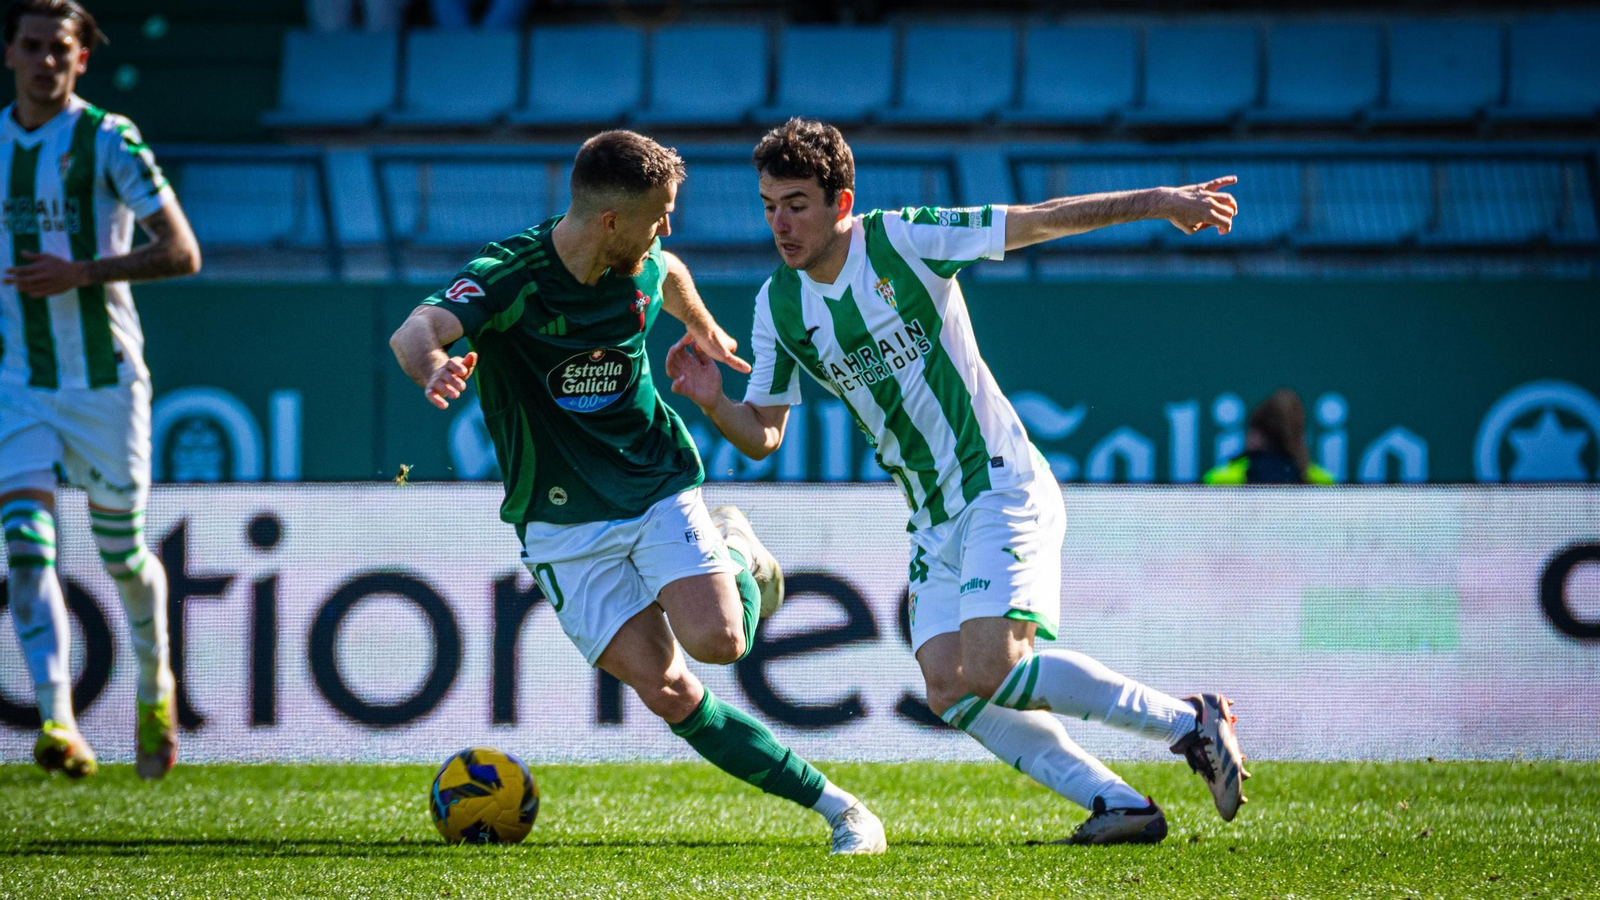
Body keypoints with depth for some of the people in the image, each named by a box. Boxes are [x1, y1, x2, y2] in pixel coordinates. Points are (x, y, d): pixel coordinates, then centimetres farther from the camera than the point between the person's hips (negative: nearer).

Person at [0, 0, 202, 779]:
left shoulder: (109, 141, -9)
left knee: (122, 553, 11)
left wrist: (79, 273, -23)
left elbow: (182, 252, -15)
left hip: (105, 379, -3)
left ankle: (154, 687, 39)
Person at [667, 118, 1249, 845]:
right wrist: (712, 403, -13)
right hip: (933, 521, 7)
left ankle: (1189, 723, -9)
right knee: (948, 690, -9)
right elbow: (763, 434, 9)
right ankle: (1119, 805, -4)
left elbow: (1040, 220, -8)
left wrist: (1158, 201, -11)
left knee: (992, 669, -22)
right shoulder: (778, 306, 4)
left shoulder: (901, 242, -11)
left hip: (1001, 489, -6)